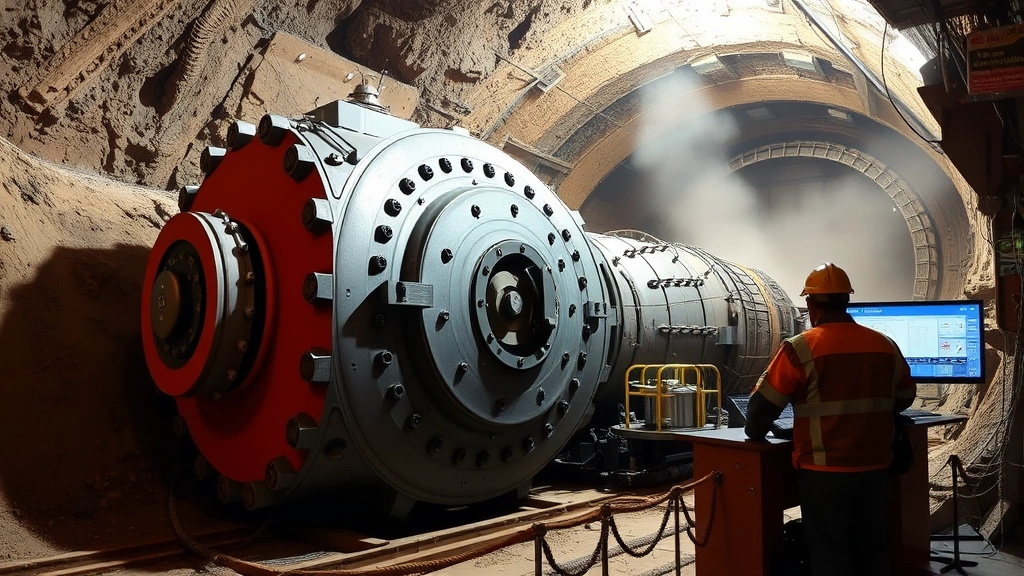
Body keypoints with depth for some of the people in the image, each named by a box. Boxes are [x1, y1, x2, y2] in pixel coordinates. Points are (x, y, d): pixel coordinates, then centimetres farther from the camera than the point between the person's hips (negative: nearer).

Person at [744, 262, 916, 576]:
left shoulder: (802, 348, -13)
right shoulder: (886, 345, 3)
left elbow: (764, 402, -11)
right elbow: (904, 398, 18)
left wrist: (755, 432, 7)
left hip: (825, 470, -5)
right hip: (876, 467, 5)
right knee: (873, 549, 19)